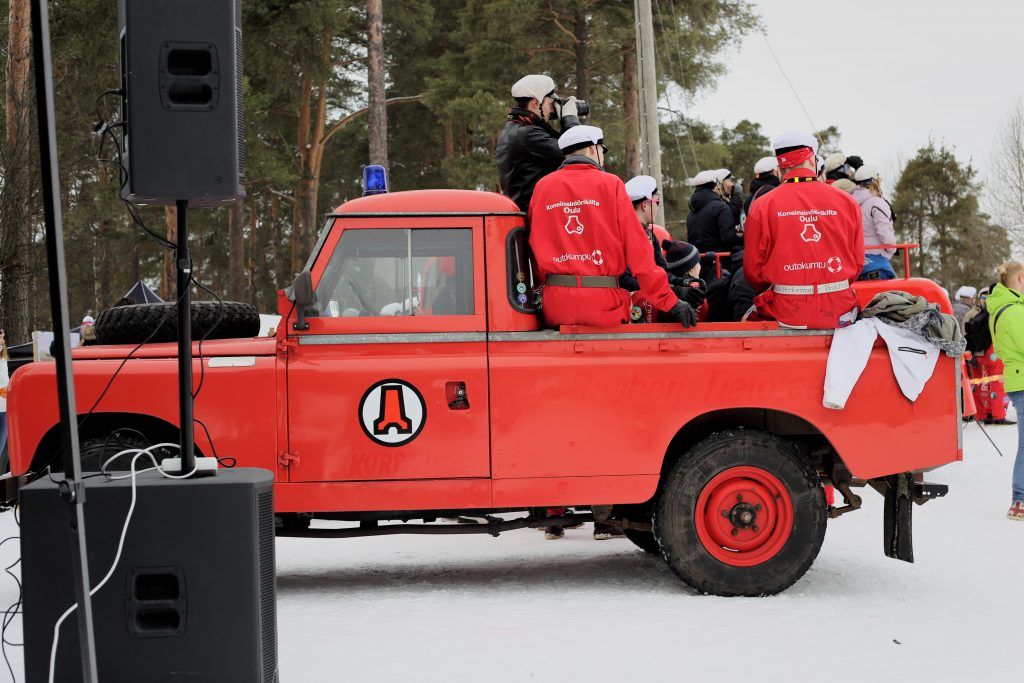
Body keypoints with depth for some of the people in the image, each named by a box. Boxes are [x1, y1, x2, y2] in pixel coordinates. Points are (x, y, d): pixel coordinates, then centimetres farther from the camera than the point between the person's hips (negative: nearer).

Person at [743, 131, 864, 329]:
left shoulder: (762, 207, -2)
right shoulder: (847, 202, 2)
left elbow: (753, 270, 2)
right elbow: (858, 262, 9)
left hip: (786, 315, -2)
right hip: (839, 314, 2)